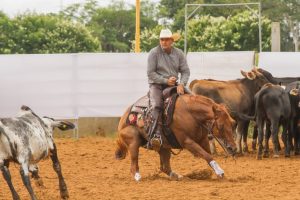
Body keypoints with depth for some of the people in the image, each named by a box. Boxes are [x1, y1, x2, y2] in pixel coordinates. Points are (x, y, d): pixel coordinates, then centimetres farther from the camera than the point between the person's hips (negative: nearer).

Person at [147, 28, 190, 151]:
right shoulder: (154, 53, -4)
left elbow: (185, 71, 5)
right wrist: (166, 81, -17)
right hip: (157, 85, -4)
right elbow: (150, 73, -8)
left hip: (174, 85, 4)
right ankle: (156, 135, -40)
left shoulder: (179, 53, 7)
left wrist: (181, 84, -15)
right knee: (157, 106, -30)